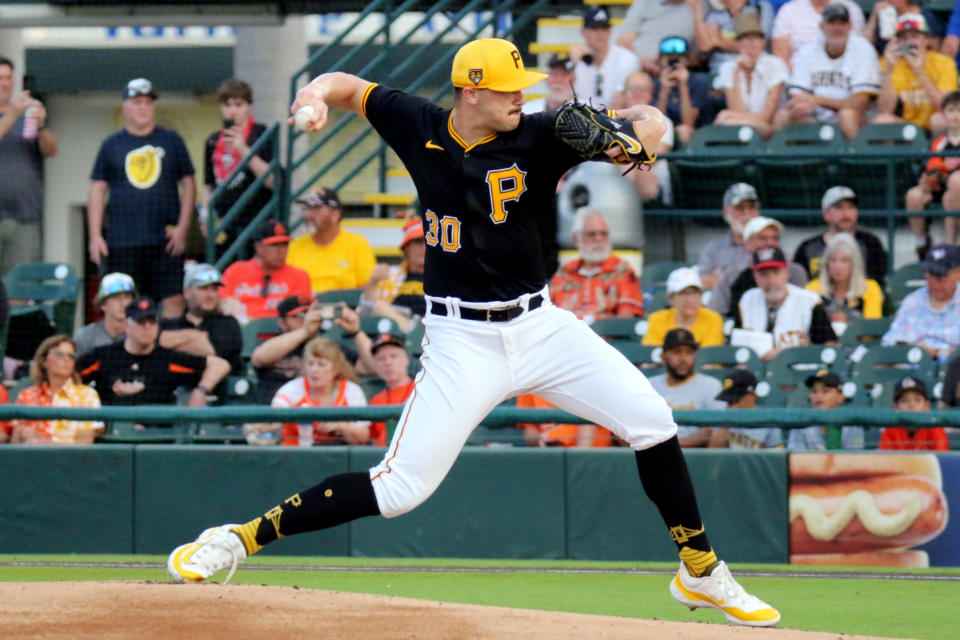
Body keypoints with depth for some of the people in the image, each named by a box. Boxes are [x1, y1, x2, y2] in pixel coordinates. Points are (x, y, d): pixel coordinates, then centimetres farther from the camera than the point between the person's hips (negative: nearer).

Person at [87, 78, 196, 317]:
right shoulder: (111, 145, 10)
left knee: (174, 300, -7)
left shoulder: (171, 140, 10)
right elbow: (97, 191, 9)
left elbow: (188, 185, 10)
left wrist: (182, 228, -1)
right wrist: (95, 235, 0)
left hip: (165, 238, 0)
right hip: (122, 241, 0)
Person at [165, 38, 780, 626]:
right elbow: (352, 86, 11)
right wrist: (320, 92, -12)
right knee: (402, 486, -12)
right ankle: (238, 539, -3)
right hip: (462, 340, -2)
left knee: (651, 421, -6)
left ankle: (701, 572, 12)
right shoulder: (421, 127, -5)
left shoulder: (538, 136, -8)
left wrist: (631, 139, -34)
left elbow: (654, 121, -10)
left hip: (539, 325, 2)